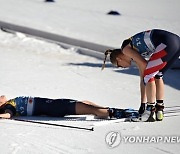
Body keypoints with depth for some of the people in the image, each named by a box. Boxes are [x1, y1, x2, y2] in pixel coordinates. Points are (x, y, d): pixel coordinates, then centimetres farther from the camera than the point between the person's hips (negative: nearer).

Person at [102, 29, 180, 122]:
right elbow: (142, 80, 31)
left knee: (148, 76, 0)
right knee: (157, 76, 21)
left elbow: (144, 65, -2)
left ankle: (150, 113, 1)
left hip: (166, 43, -9)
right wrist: (143, 103, 33)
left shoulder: (125, 49, 8)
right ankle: (159, 111, 22)